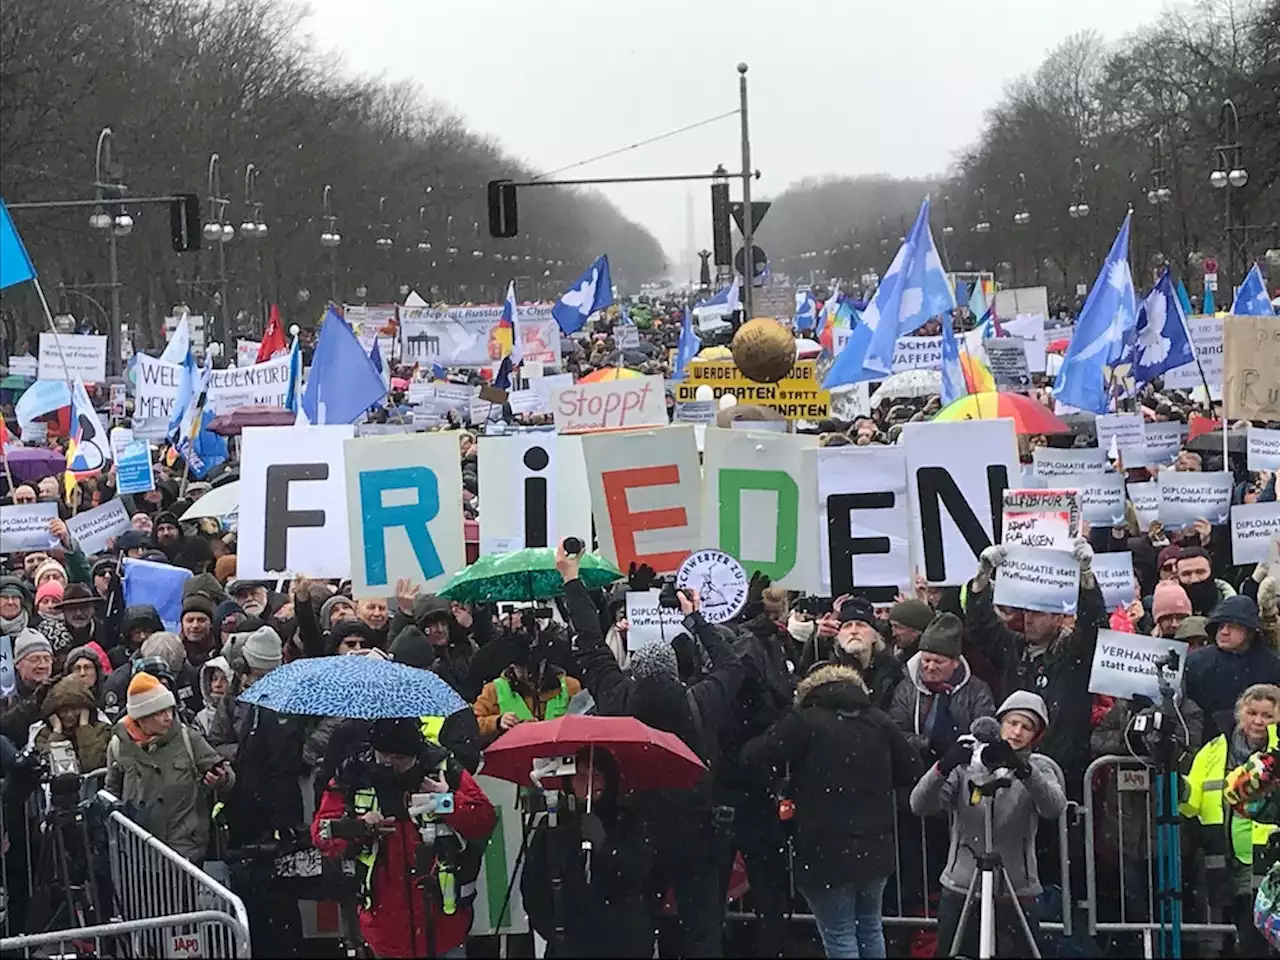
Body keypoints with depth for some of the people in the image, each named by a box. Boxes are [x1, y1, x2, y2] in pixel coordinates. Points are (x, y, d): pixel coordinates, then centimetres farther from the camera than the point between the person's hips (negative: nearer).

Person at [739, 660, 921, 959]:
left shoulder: (803, 722, -9)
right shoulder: (878, 721, 5)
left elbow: (752, 759, -14)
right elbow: (911, 771, 10)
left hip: (826, 853, -5)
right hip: (875, 848, 5)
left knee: (839, 936, 1)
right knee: (870, 927, 21)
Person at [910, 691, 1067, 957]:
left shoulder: (1040, 768, 4)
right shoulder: (966, 764, 4)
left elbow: (1055, 807, -17)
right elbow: (920, 805, -7)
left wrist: (1022, 768, -33)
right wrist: (944, 767, -26)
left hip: (1017, 895, -1)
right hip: (960, 889, 1)